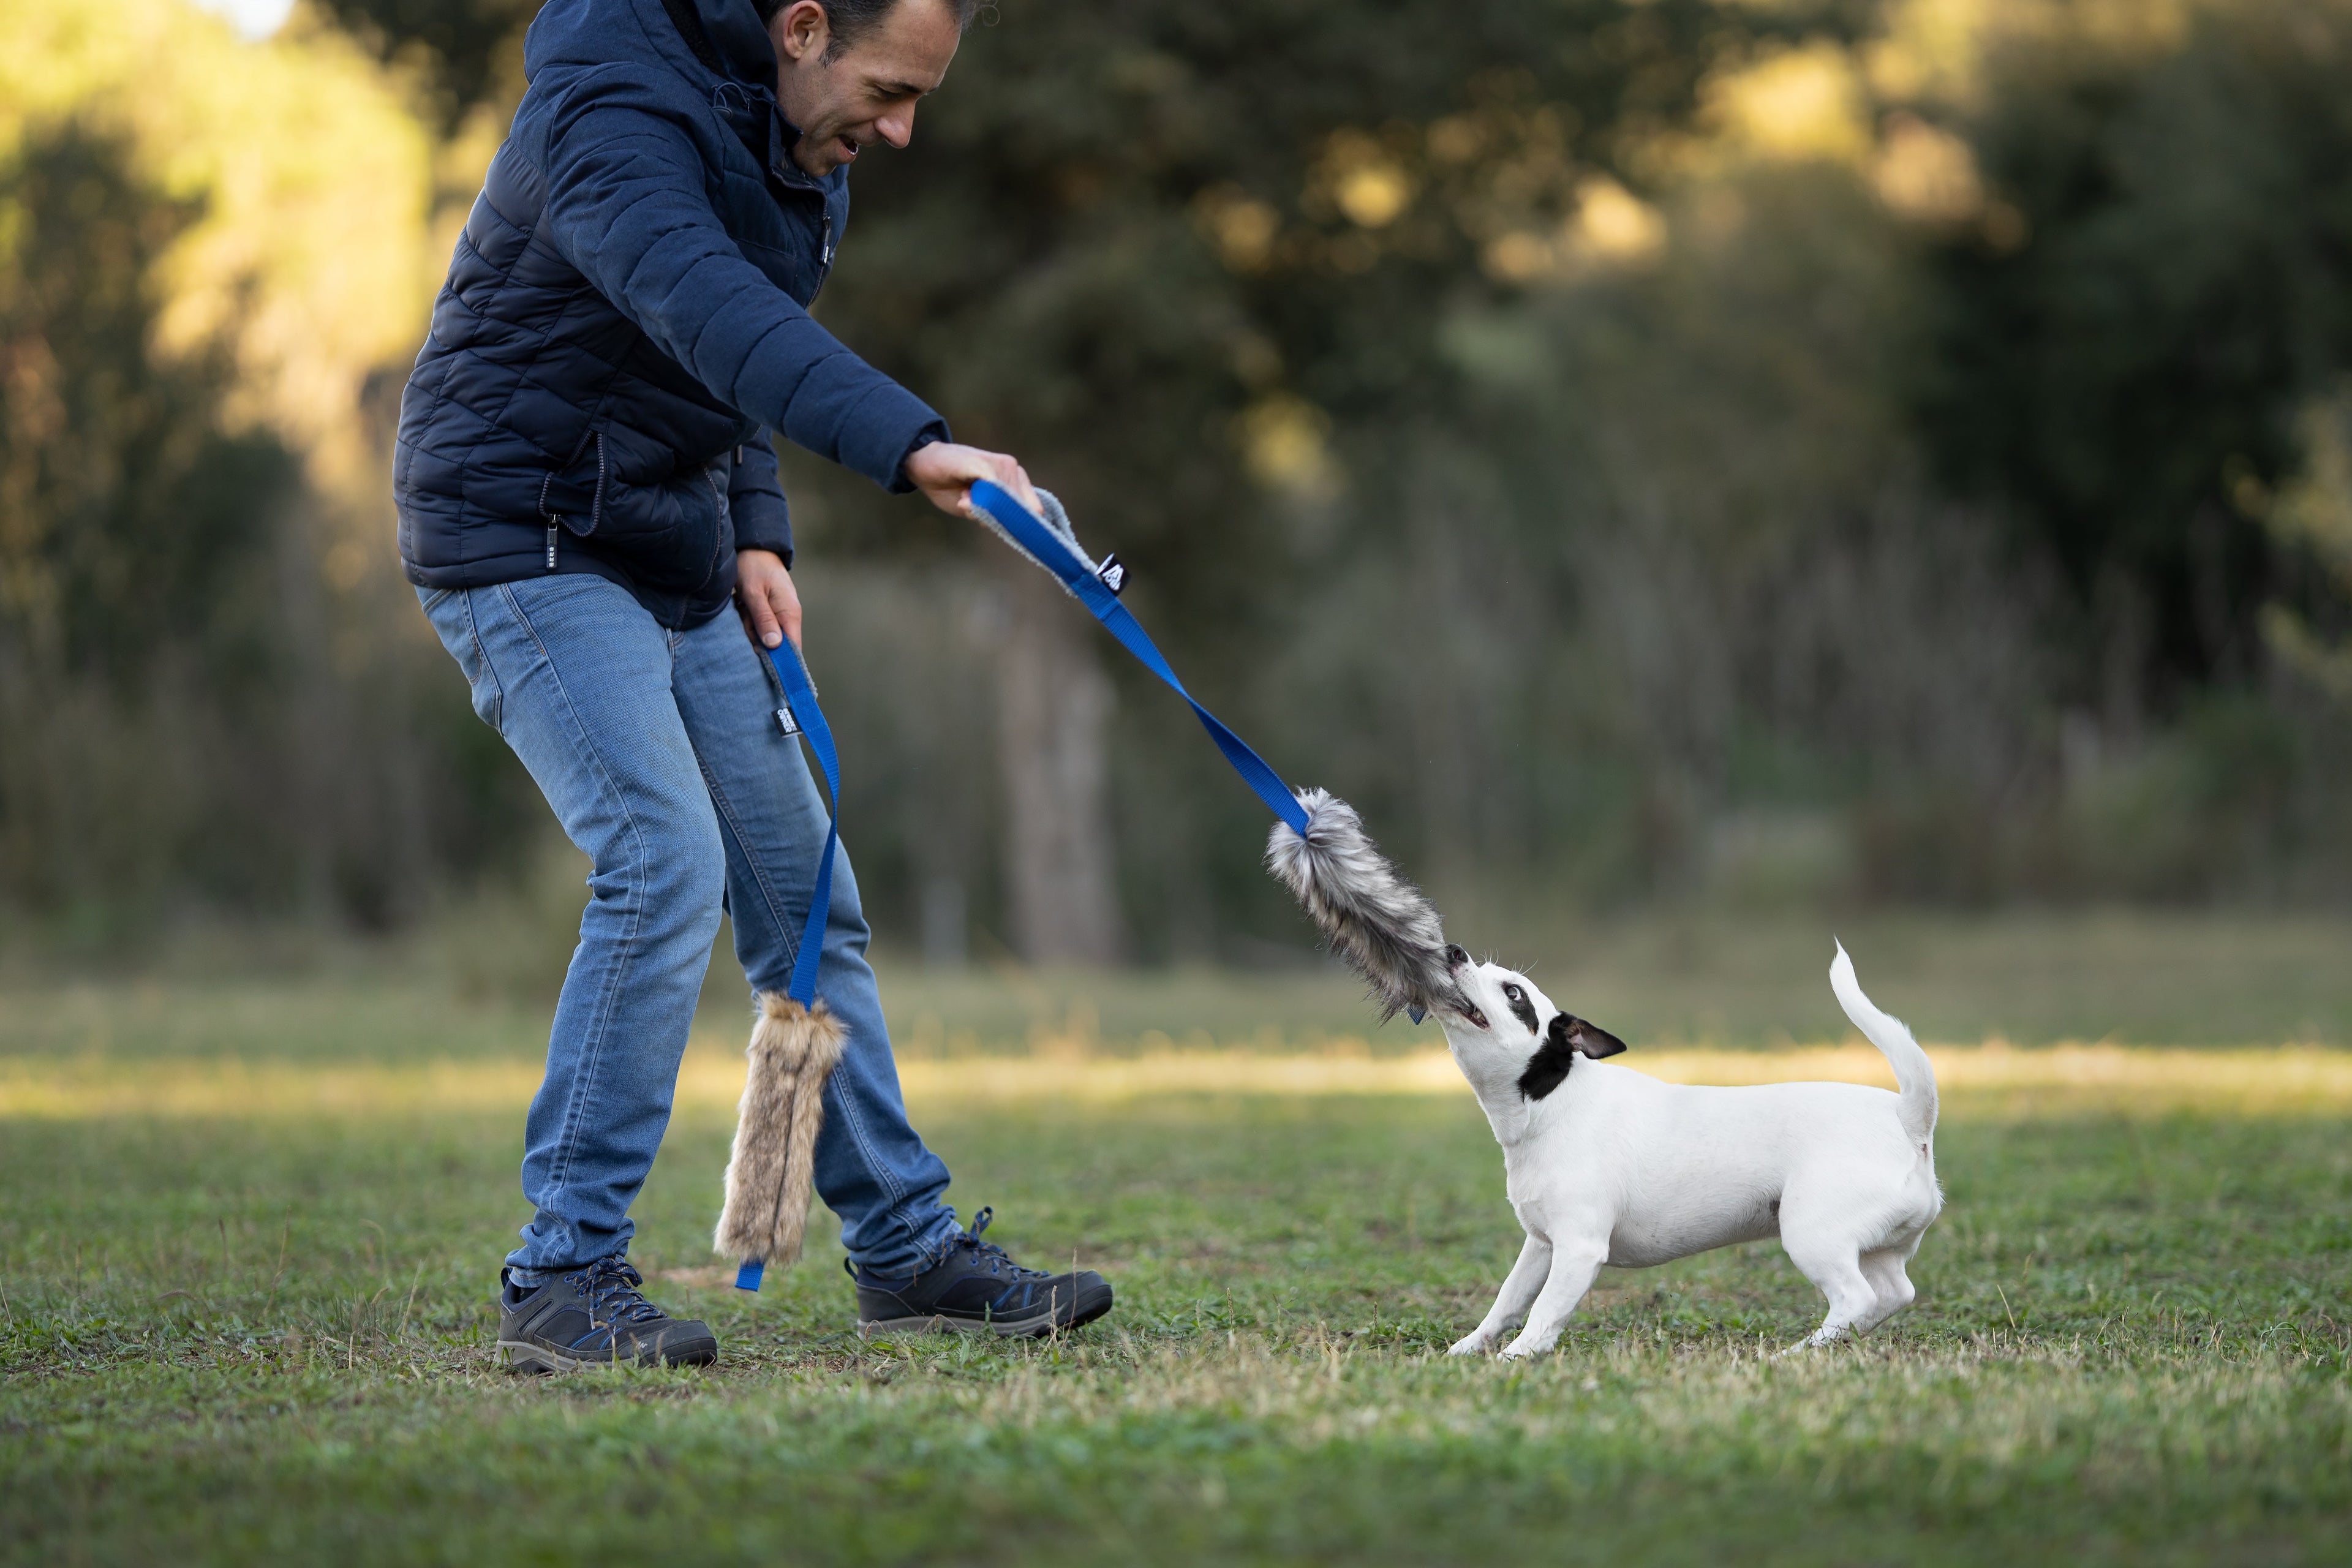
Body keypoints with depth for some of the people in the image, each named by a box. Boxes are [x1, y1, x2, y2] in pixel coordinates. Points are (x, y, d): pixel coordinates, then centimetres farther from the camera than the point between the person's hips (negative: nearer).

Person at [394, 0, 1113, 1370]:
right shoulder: (614, 113, -23)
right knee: (666, 863, -22)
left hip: (676, 563, 9)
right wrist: (912, 446, -54)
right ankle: (563, 1278, -14)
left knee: (801, 887, 7)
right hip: (527, 541, -9)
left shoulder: (797, 148, 7)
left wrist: (756, 534, 2)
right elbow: (702, 307, -41)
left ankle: (907, 1245, 16)